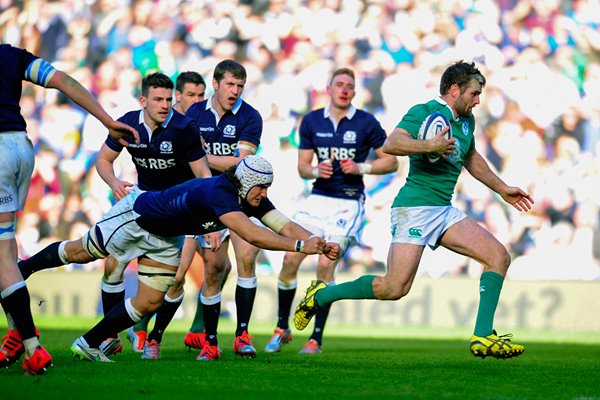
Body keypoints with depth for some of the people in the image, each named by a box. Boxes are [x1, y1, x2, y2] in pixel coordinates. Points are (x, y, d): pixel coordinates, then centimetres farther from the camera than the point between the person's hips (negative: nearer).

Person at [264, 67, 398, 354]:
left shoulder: (366, 123, -4)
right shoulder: (311, 121, 6)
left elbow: (391, 161, 1)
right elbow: (302, 166, 9)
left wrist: (360, 167, -13)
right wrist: (316, 170, -13)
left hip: (348, 203, -3)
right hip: (318, 199, 3)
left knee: (325, 265, -12)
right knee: (290, 259, -7)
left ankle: (316, 337, -1)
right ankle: (282, 328, 10)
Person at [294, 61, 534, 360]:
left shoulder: (466, 121, 18)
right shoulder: (424, 112, -9)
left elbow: (471, 159, 37)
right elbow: (390, 144, -24)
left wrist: (502, 189, 41)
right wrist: (430, 146, -33)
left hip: (445, 211, 9)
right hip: (415, 208, -9)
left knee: (499, 257, -5)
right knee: (395, 288, -16)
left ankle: (483, 336, -6)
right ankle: (320, 295, 4)